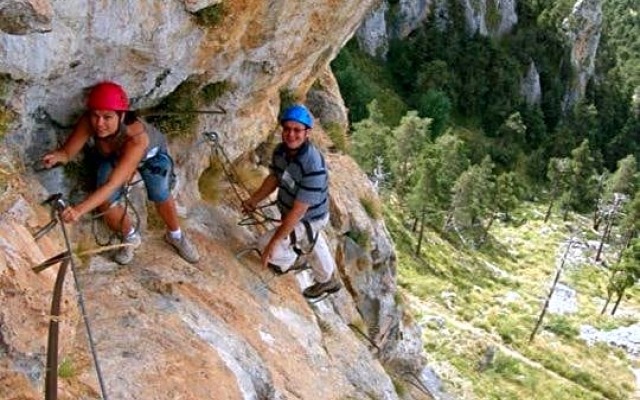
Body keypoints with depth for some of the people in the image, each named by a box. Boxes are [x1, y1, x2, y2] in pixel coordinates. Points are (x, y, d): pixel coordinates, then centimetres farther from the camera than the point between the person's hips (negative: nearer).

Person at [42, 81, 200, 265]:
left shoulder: (136, 136, -47)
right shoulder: (88, 122, -37)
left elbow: (112, 184, -52)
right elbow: (67, 152, -27)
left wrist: (79, 210, -63)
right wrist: (57, 156, -53)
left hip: (150, 154, -3)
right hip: (112, 156, 3)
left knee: (161, 195, -23)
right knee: (105, 202, -16)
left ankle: (175, 235, 10)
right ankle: (130, 237, 16)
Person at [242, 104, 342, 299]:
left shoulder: (313, 167, -41)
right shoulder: (280, 151, -18)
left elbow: (298, 211, -38)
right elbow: (274, 177, 3)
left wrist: (272, 244, -35)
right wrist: (254, 200, -10)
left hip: (308, 218, -8)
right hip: (289, 210, 8)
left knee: (265, 243, -6)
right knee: (312, 243, 30)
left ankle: (285, 261, 30)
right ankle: (328, 280, 59)